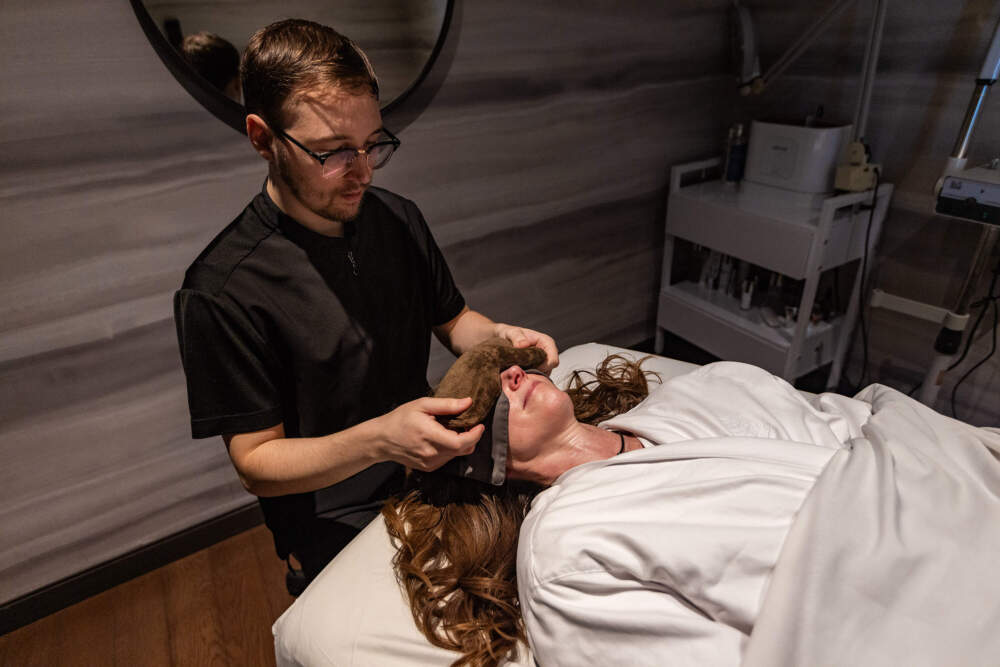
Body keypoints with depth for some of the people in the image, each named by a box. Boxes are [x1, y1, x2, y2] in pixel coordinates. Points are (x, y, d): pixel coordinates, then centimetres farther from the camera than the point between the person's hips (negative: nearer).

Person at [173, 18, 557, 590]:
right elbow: (256, 464, -12)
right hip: (335, 528, -5)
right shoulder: (222, 292, -17)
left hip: (429, 471, 6)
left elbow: (451, 320, 13)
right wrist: (380, 439, -28)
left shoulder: (399, 218, 1)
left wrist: (497, 337, -10)